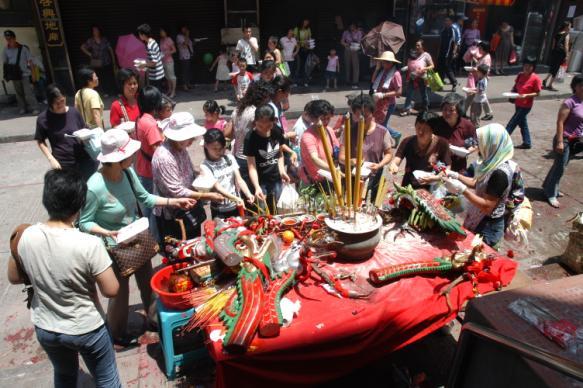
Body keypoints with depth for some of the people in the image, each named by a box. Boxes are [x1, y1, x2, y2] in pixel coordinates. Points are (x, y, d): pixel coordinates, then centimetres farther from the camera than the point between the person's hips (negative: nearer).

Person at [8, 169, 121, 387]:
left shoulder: (25, 237, -16)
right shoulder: (89, 244, -30)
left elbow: (14, 277, 1)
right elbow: (111, 291, -21)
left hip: (44, 329, 5)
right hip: (86, 329, -4)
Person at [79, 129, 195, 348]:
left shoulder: (128, 172, -12)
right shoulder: (94, 188, -29)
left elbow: (144, 198, 2)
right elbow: (84, 223, -17)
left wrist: (173, 202, -4)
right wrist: (107, 233, -33)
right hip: (115, 248, -6)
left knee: (147, 281, 23)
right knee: (120, 292, 13)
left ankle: (155, 318, 49)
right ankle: (117, 336, 40)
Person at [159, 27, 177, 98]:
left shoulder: (169, 40, -11)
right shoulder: (161, 40, 9)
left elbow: (174, 50, -9)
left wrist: (166, 53, -18)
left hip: (169, 61, -7)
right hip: (163, 61, 7)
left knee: (172, 76, 0)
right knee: (167, 76, 13)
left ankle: (173, 92, 5)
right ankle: (169, 90, 23)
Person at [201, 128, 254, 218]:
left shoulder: (229, 158, 1)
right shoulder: (205, 166, -11)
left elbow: (239, 180, -2)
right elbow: (217, 188, -18)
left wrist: (248, 194, -19)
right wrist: (235, 198, -32)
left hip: (236, 206, 3)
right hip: (220, 210, -3)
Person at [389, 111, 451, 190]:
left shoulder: (442, 143, -5)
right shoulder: (407, 142, -1)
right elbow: (396, 161, -9)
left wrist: (436, 178, -23)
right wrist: (394, 166, -31)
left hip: (431, 189, -1)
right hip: (408, 187, 1)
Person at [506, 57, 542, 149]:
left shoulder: (535, 78, -14)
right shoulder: (520, 75, 3)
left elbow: (537, 93, -12)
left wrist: (526, 95, -26)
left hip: (526, 106, -7)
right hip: (518, 104, 7)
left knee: (512, 123, -5)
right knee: (522, 123, 15)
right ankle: (527, 143, 26)